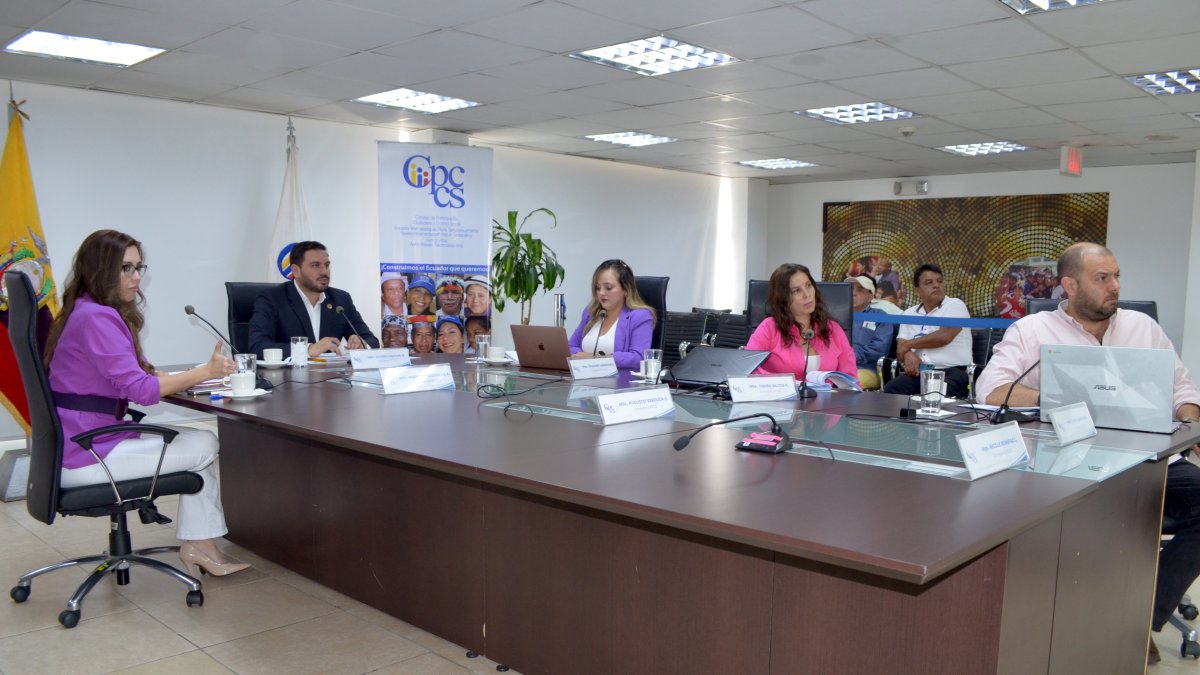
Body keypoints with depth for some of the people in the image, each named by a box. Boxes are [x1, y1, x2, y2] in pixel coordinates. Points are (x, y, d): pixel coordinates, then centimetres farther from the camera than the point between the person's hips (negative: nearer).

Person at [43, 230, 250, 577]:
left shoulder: (89, 312, 13)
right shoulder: (96, 318, -20)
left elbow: (136, 371, 13)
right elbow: (139, 389, -25)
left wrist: (194, 376, -1)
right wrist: (204, 371, -22)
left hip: (82, 443, 10)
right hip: (86, 457, -10)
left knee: (202, 441, 10)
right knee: (203, 447, -4)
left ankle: (198, 544, 9)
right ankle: (197, 544, 11)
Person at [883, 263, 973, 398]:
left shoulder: (955, 305, 4)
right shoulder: (909, 313, 20)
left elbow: (944, 336, -12)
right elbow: (901, 345, 12)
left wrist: (908, 344, 0)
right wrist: (908, 354, -15)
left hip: (951, 371, -4)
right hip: (918, 371, 4)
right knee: (889, 391, -25)